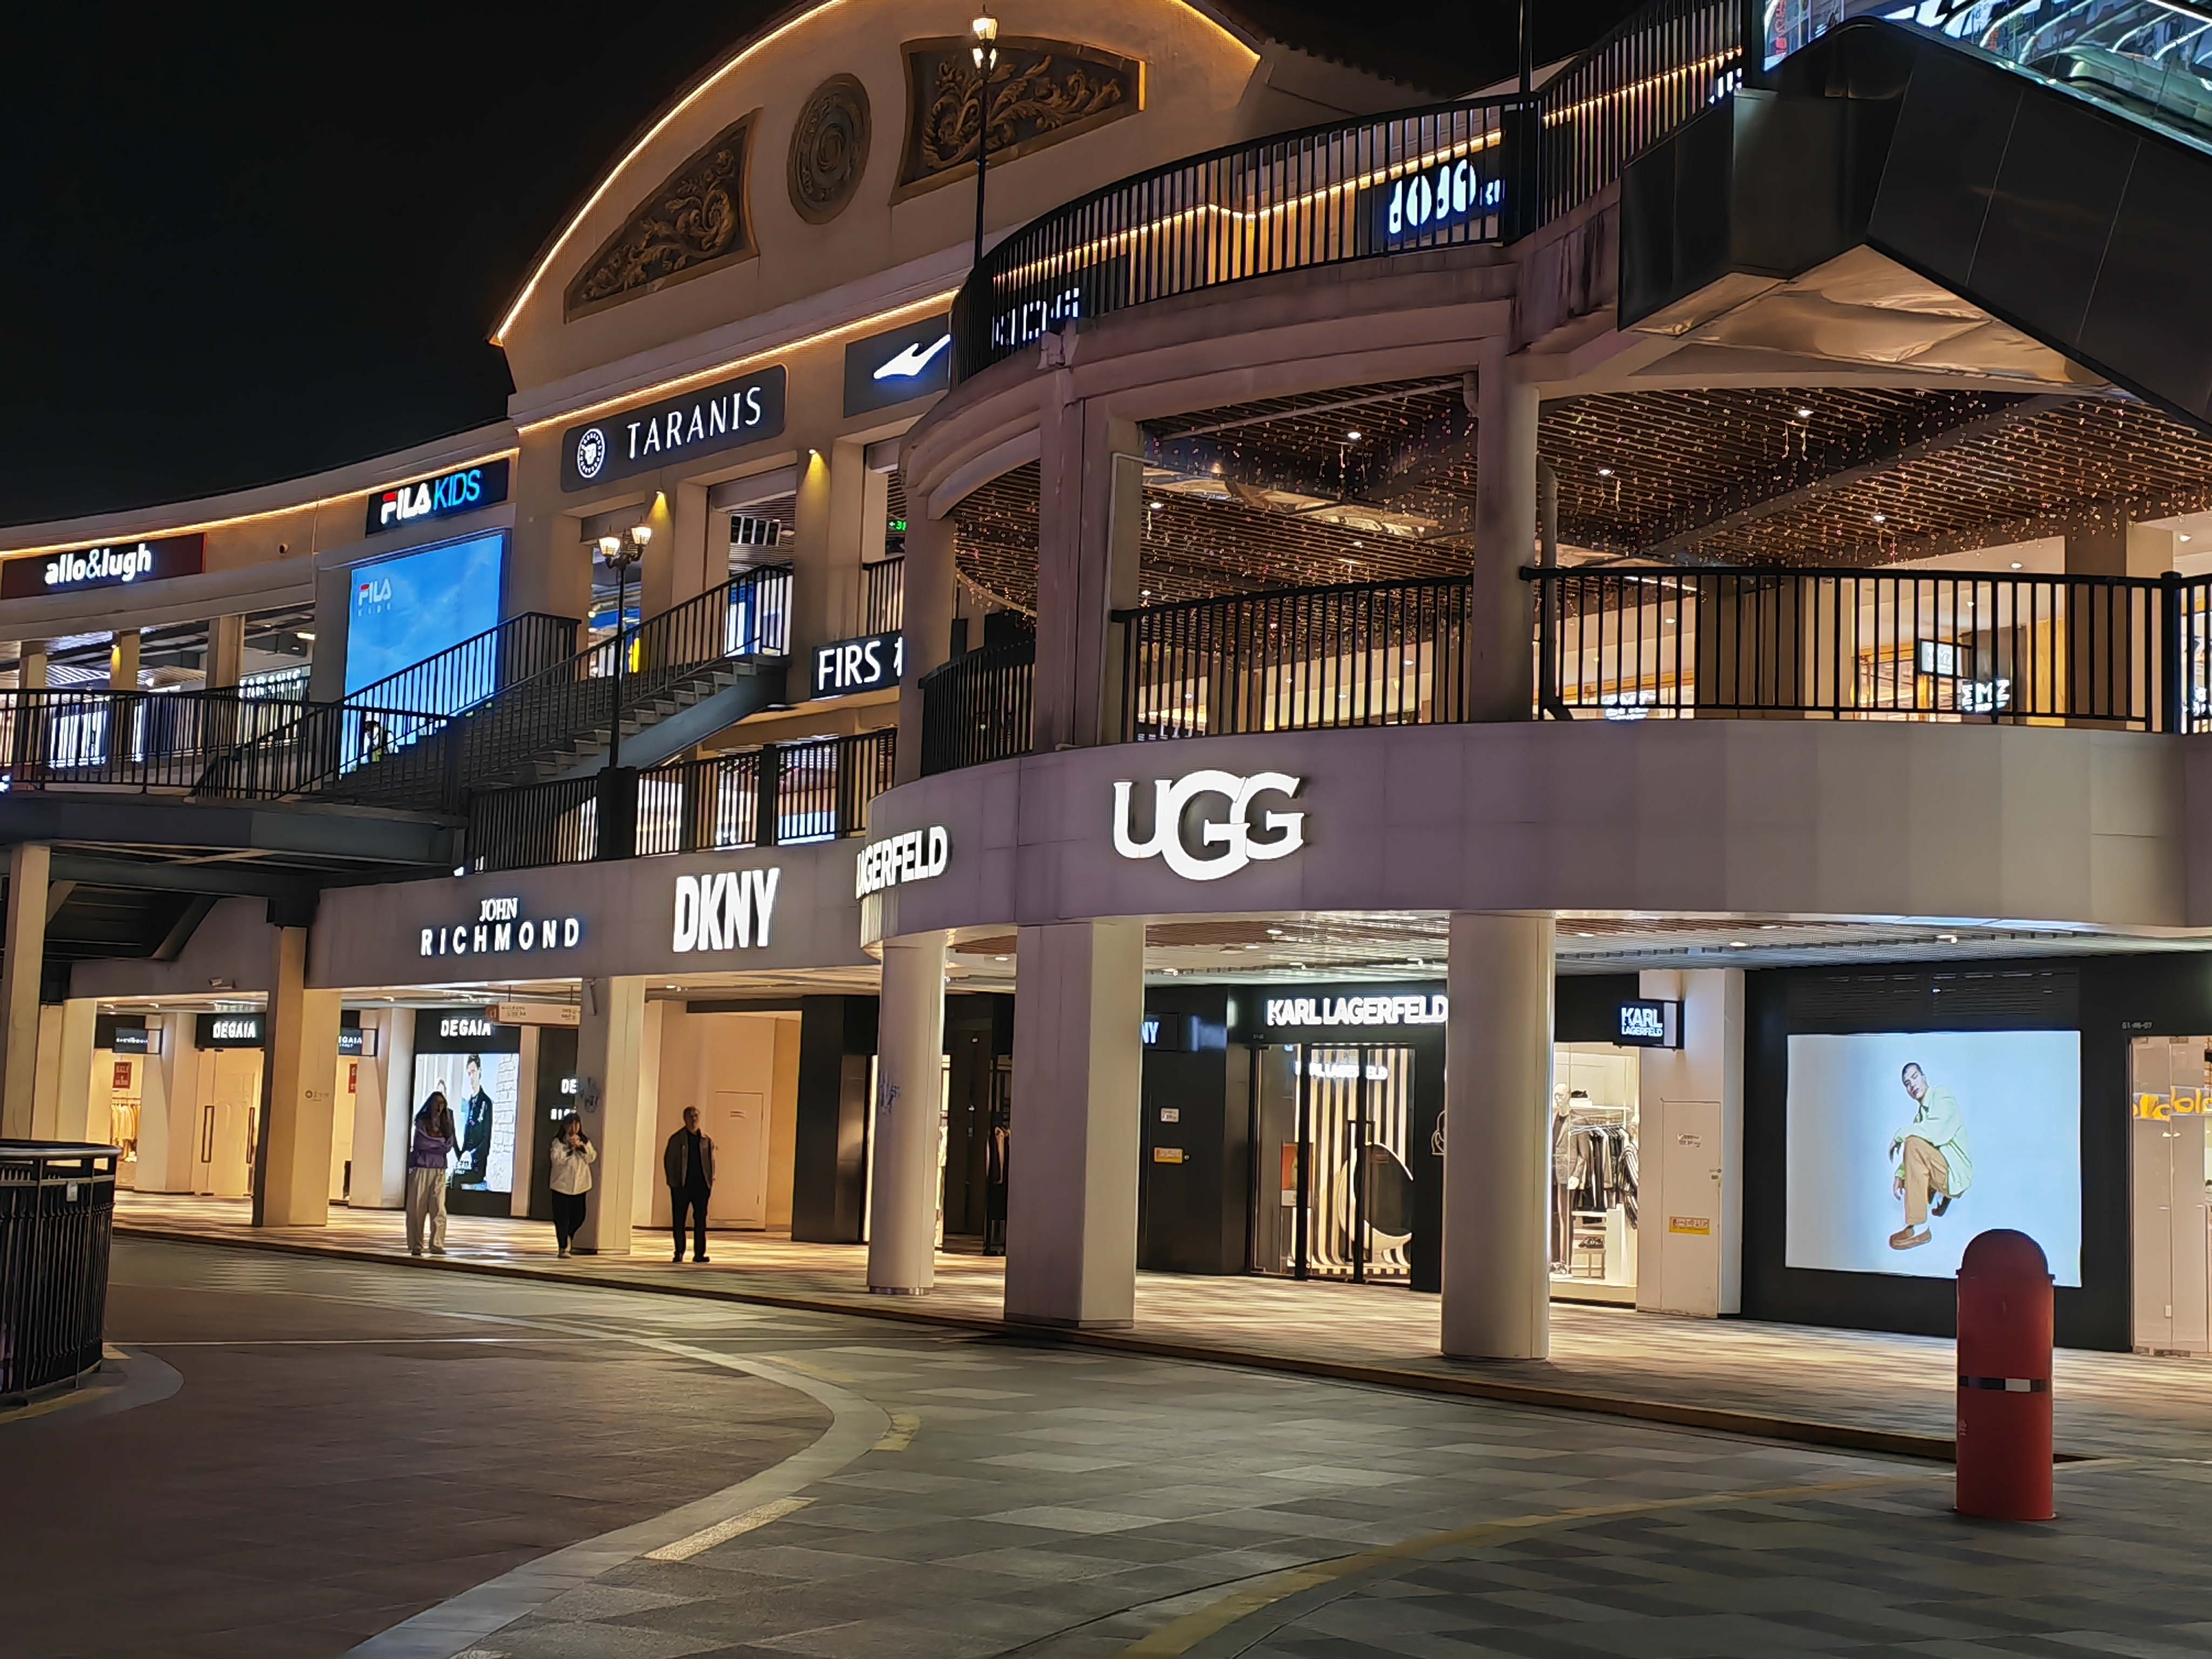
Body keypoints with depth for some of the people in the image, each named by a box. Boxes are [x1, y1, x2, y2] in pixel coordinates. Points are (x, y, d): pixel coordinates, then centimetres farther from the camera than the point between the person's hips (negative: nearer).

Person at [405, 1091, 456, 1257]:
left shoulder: (446, 1124, 9)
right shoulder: (421, 1121, 0)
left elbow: (448, 1147, 1)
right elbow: (422, 1143, -12)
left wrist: (431, 1144, -6)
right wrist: (441, 1140, -3)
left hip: (439, 1170, 3)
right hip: (421, 1168, -3)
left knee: (438, 1208, -5)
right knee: (417, 1208, -1)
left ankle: (437, 1244, -5)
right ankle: (416, 1246, 3)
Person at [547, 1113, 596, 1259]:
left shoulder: (585, 1141, 9)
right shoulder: (558, 1142, -3)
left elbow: (592, 1158, -3)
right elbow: (557, 1159, -16)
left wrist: (581, 1146, -14)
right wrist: (569, 1147, -20)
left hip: (580, 1185, 4)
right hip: (562, 1184, -4)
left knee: (578, 1216, 7)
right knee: (562, 1218, -2)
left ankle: (568, 1236, 35)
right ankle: (563, 1247, 7)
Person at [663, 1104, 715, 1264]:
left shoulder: (707, 1140, 9)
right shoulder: (677, 1139, 1)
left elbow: (711, 1161, 12)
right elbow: (668, 1161, 1)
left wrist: (711, 1181, 3)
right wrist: (673, 1182, -6)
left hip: (701, 1185, 2)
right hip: (682, 1185, -2)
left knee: (701, 1220, 0)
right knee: (679, 1220, 2)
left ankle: (699, 1254, 3)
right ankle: (679, 1253, 10)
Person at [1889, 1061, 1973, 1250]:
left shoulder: (1941, 1095, -8)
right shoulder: (1921, 1111, 16)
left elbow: (1936, 1131, -27)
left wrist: (1900, 1134, -17)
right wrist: (1900, 1175, -9)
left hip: (1956, 1173, -10)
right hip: (1942, 1170, 10)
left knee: (1914, 1144, -31)